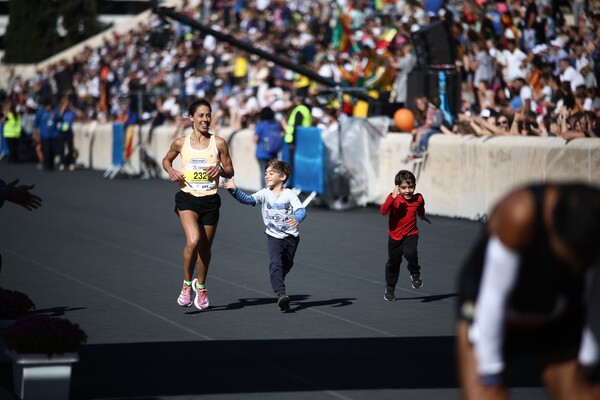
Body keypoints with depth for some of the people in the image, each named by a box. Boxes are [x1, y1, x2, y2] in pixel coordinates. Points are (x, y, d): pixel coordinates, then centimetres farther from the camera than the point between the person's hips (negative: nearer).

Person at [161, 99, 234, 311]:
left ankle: (201, 287, 36)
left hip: (210, 200, 2)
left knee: (205, 248, 11)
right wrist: (170, 170, -4)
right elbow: (166, 160, 18)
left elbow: (230, 171, 7)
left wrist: (220, 169, -15)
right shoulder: (181, 143, -1)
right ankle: (187, 284, -1)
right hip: (187, 198, -2)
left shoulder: (219, 143, -1)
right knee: (193, 241, -22)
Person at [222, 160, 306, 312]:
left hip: (291, 236, 0)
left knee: (286, 265, 18)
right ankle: (281, 294, -29)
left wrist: (296, 219, -43)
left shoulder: (289, 194, -9)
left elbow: (301, 210, -20)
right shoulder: (264, 194, -3)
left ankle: (278, 284, 46)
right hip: (274, 236, 0)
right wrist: (234, 190, -34)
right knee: (275, 264, -21)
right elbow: (248, 199, -17)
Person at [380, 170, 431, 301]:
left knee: (410, 253, -29)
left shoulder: (418, 199, -10)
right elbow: (383, 211, -35)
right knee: (393, 262, 12)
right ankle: (389, 289, 32)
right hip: (395, 236, 0)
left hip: (411, 234, 0)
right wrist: (392, 197, -44)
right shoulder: (394, 199, -17)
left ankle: (415, 274, -1)